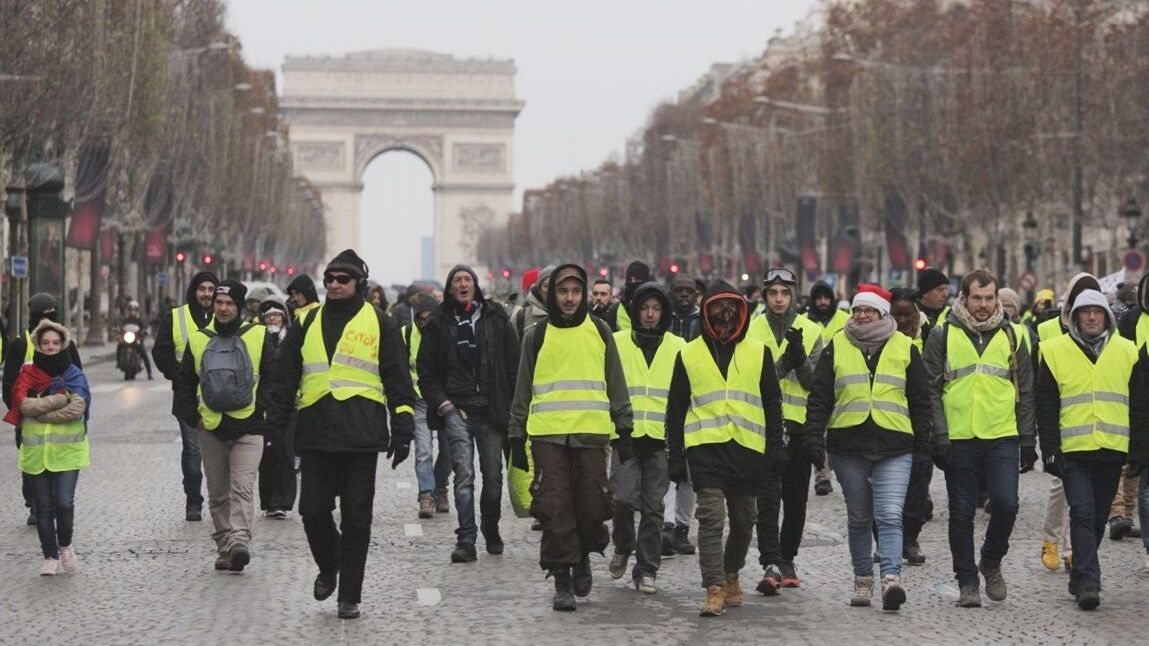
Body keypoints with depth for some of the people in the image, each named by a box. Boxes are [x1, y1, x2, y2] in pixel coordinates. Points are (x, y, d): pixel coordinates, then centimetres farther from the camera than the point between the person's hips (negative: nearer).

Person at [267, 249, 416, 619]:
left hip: (361, 436, -2)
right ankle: (328, 567, 28)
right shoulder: (308, 324, 14)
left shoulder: (378, 324, 7)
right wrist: (275, 423, 11)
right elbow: (284, 377, 17)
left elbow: (398, 380, 6)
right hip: (315, 433, 2)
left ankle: (350, 596, 8)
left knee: (356, 519, 0)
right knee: (313, 512, -1)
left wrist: (402, 429, -1)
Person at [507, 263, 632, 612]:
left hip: (592, 433, 1)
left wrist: (625, 430, 9)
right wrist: (517, 438, 9)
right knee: (555, 511, -5)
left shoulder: (599, 332, 10)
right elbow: (523, 390, 12)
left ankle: (583, 556, 28)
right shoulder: (537, 335, 8)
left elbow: (616, 385, 14)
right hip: (548, 435, -1)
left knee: (591, 508, -1)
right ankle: (562, 581, 2)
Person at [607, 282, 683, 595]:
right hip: (625, 435, -1)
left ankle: (646, 569, 12)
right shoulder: (617, 343, 5)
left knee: (653, 507, 3)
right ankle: (623, 547, 15)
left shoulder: (678, 347, 9)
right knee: (624, 497, -12)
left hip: (661, 438, 1)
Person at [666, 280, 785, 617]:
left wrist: (776, 449, 4)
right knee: (711, 517, -12)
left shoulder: (759, 353, 9)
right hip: (705, 447, -2)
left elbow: (772, 405, 11)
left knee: (743, 520, 11)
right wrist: (675, 455, 4)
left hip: (748, 448, 2)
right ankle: (715, 589, -13)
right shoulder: (689, 355, 7)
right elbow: (676, 410, 10)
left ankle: (731, 574, 33)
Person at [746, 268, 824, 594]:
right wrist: (783, 363, -20)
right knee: (768, 496, -11)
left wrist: (801, 360, -18)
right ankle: (771, 564, -16)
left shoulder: (810, 331, 7)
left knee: (796, 498, 11)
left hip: (799, 424, 3)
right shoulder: (753, 331, 2)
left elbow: (816, 383, 0)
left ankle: (787, 560, 25)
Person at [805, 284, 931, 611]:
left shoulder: (904, 348, 6)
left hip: (894, 448, -2)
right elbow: (820, 396, 7)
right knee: (858, 519, 11)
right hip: (848, 446, 2)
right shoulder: (837, 347, 8)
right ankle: (863, 581, 20)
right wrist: (814, 435, -2)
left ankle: (891, 578, -22)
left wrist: (922, 444, 5)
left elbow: (920, 400, 9)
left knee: (890, 516, -14)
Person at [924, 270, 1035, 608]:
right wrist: (939, 437, -6)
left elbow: (1025, 392, 12)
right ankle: (967, 582, 14)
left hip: (1003, 437, 1)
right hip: (959, 439, -1)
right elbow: (931, 389, 1)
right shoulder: (943, 335, 2)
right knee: (962, 513, 3)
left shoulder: (1011, 336, 8)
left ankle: (991, 561, 16)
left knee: (1006, 504, -10)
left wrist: (1028, 440, 7)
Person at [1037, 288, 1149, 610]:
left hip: (1112, 450, 2)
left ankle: (1081, 578, 23)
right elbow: (1046, 407, 2)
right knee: (1082, 513, -12)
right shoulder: (1055, 351, 2)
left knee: (1097, 517, 10)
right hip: (1073, 450, -2)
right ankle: (1088, 581, -14)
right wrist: (1050, 450, -4)